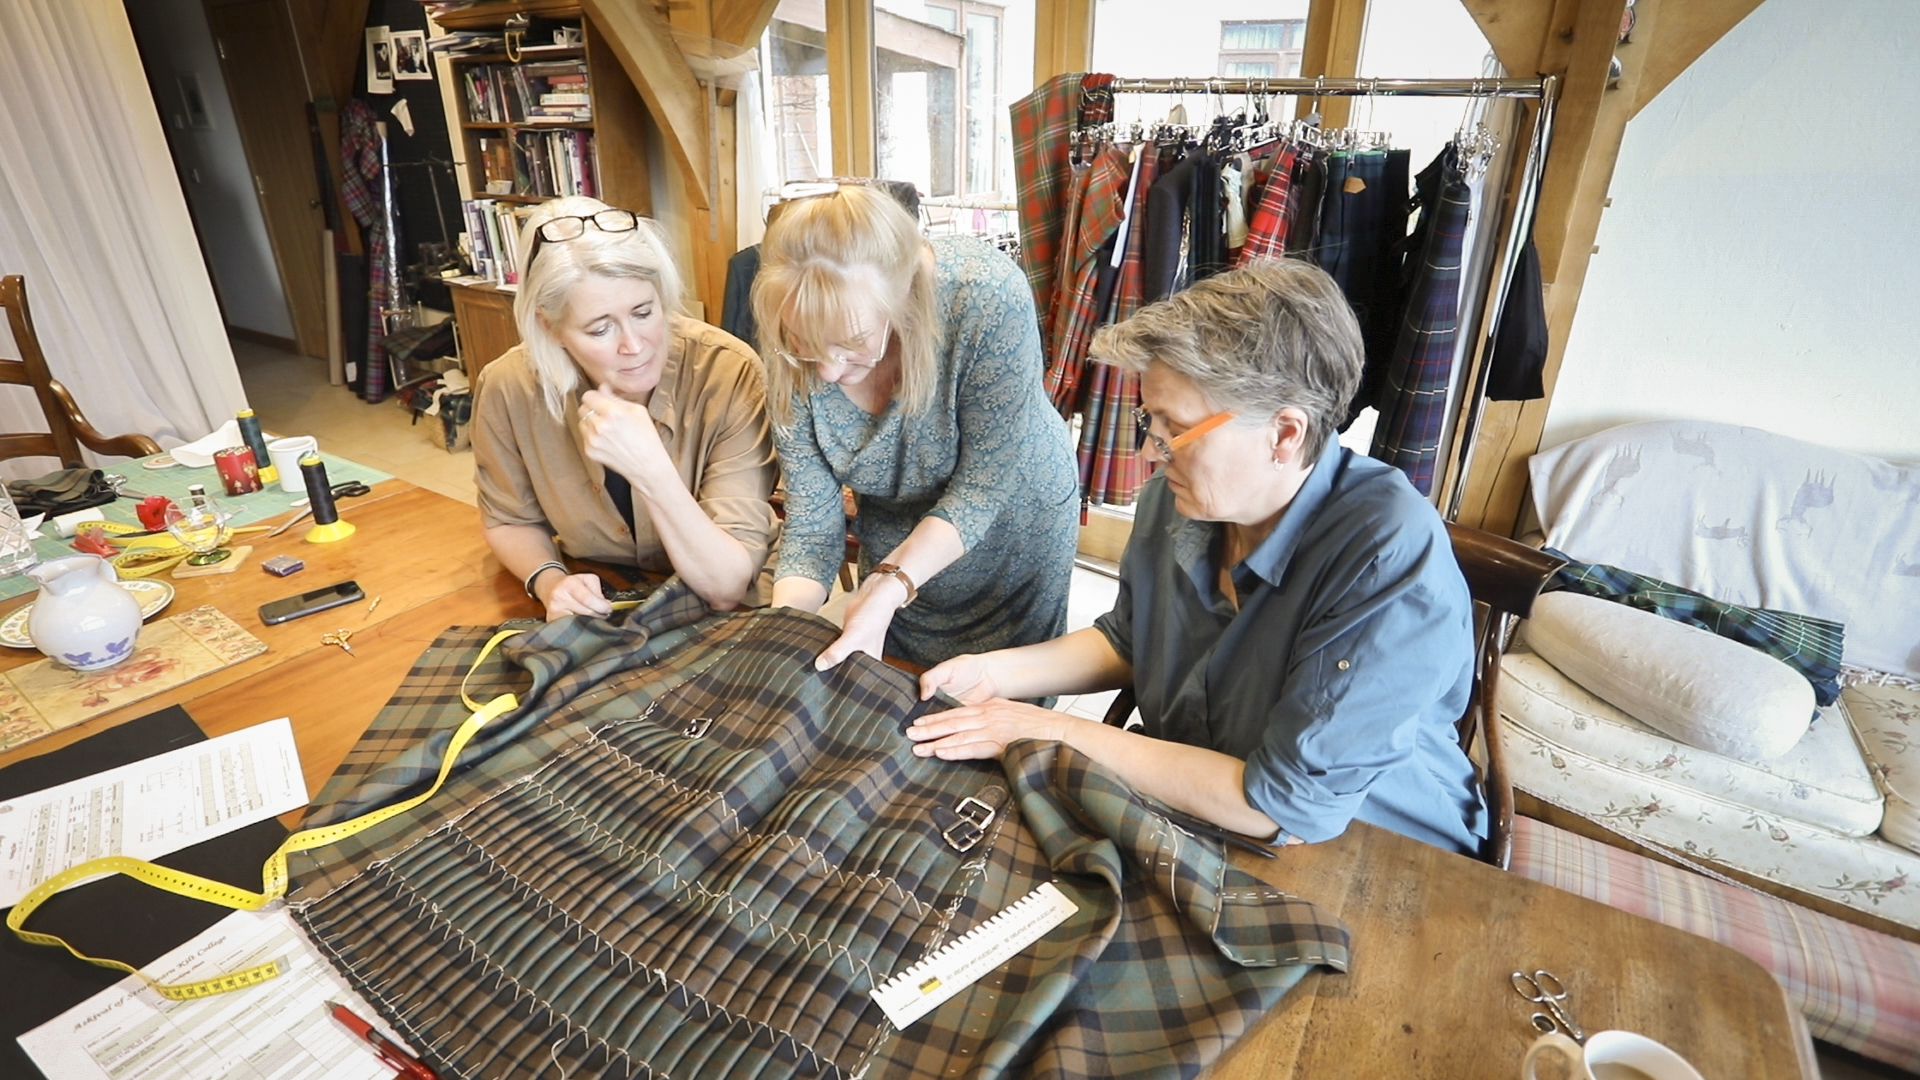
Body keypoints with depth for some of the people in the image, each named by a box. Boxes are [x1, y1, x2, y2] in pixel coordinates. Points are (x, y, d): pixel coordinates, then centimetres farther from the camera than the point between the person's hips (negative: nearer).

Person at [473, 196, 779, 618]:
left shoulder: (730, 374, -23)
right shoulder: (509, 388, -14)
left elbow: (728, 586, -23)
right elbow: (510, 521, 6)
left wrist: (651, 470, -36)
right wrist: (549, 581, -14)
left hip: (709, 625, -3)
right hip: (592, 608, 4)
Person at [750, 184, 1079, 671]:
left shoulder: (988, 297, -35)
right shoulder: (793, 359, -24)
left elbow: (983, 484, -28)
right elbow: (811, 525, -18)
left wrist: (891, 589, -38)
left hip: (1012, 531, -2)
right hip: (891, 552, 3)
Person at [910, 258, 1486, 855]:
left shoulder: (1394, 560, -28)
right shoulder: (1174, 496, -9)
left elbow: (1286, 807, -27)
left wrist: (1056, 733, -24)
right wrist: (995, 672, -6)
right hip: (1182, 804, 5)